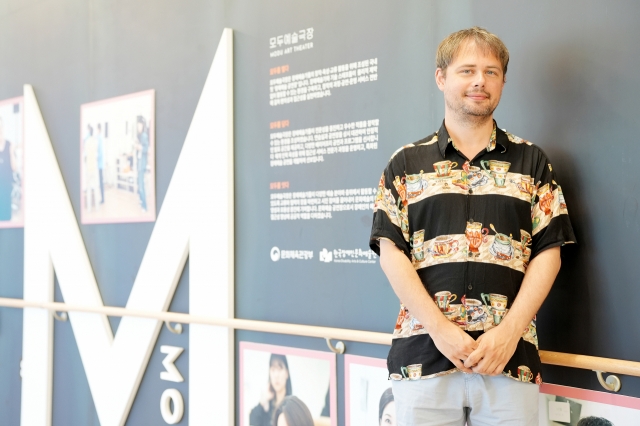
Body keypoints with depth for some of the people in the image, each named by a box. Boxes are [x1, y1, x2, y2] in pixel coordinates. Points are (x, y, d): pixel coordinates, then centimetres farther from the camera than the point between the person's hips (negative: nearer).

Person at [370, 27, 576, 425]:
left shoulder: (531, 161, 10)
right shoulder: (407, 163, 9)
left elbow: (547, 253, 4)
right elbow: (391, 252, 1)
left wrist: (509, 332, -9)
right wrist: (442, 329, -10)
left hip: (511, 358, 0)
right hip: (423, 357, 0)